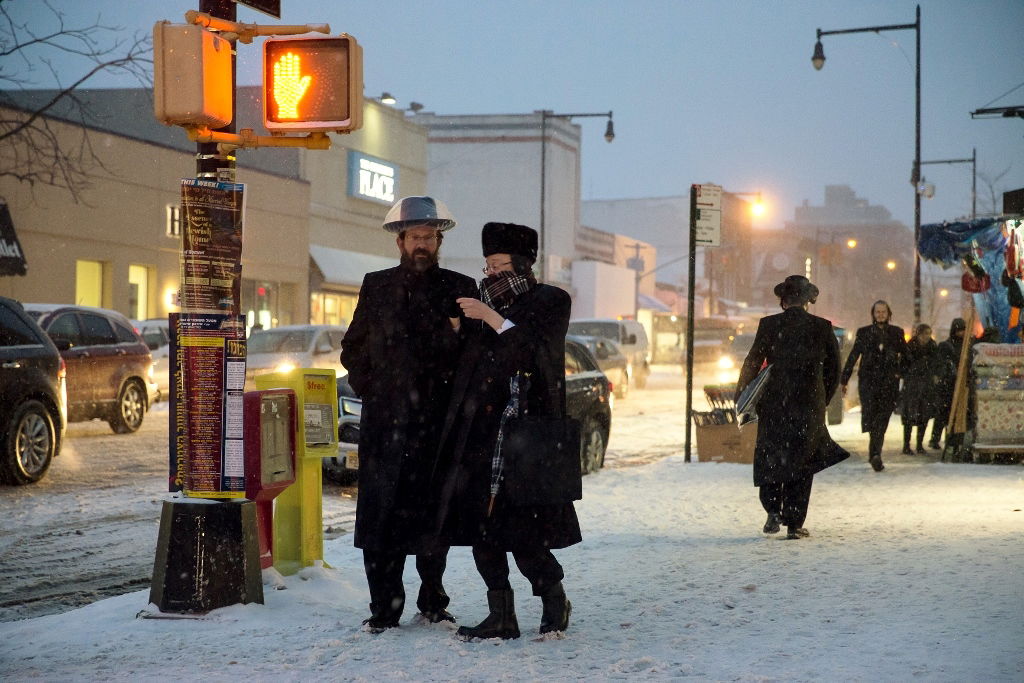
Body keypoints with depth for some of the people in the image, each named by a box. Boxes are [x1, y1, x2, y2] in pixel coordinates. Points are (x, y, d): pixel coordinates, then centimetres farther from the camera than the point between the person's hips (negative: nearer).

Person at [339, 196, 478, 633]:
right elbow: (352, 350, 17)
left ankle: (433, 602, 19)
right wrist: (373, 392, 8)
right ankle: (384, 609, 3)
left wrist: (457, 337, -12)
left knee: (434, 517, 4)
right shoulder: (376, 287, 11)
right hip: (384, 423, 1)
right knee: (381, 519, -3)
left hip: (439, 423, 0)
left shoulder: (459, 290, 7)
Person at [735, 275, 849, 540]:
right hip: (810, 405, 1)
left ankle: (773, 511, 0)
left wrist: (741, 397, 6)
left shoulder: (769, 325, -6)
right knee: (801, 463, 8)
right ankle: (794, 524, 8)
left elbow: (752, 363, -4)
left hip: (773, 404, -1)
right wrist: (822, 401, 16)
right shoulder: (823, 328, -1)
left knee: (770, 458, 15)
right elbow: (833, 371, 4)